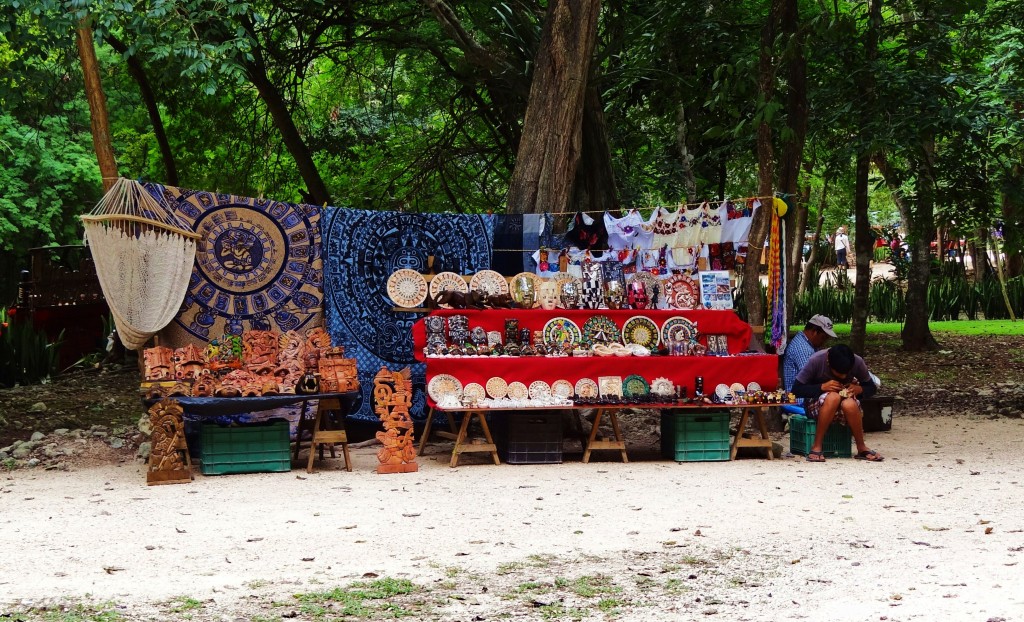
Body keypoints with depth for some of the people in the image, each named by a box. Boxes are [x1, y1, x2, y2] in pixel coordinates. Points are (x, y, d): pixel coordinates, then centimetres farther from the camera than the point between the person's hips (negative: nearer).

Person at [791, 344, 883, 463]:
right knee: (833, 397, -37)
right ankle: (816, 447, -28)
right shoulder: (816, 360, -22)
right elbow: (796, 389, -18)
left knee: (850, 405, -35)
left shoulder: (858, 362, -14)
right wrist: (822, 387, -31)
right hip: (817, 403, -2)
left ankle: (862, 448, -15)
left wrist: (859, 389, -21)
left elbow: (871, 388, 2)